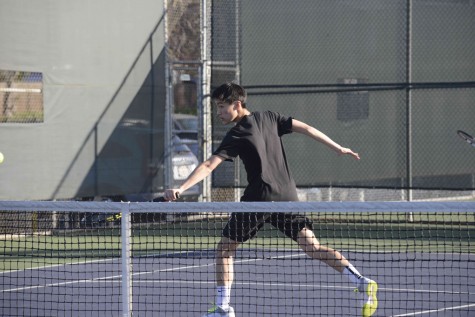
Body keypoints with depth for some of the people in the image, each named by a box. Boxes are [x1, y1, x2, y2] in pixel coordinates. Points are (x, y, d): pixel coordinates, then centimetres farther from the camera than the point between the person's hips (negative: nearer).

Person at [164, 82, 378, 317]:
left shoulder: (237, 135, -8)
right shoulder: (268, 118, 9)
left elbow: (208, 166, -18)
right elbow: (305, 128, 11)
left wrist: (181, 188, -24)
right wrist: (339, 149, 17)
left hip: (259, 198, -6)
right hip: (288, 196, 6)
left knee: (225, 249, 7)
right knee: (314, 248, 4)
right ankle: (362, 281, -11)